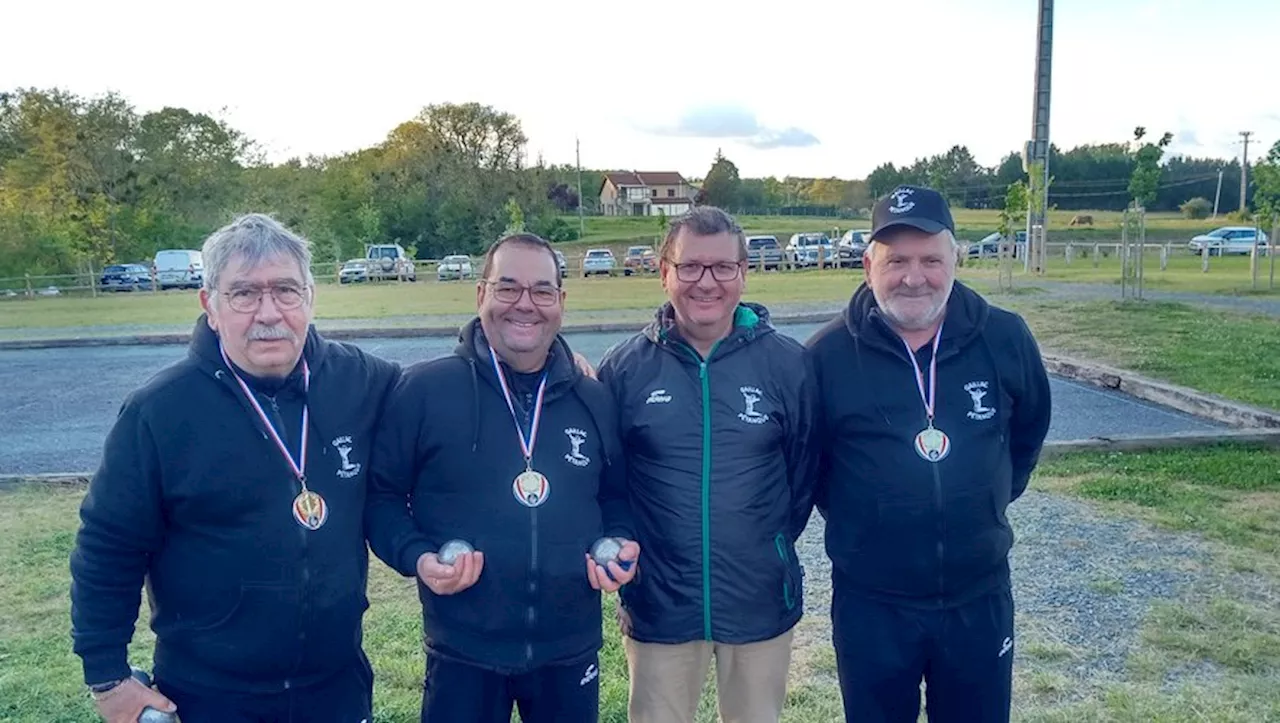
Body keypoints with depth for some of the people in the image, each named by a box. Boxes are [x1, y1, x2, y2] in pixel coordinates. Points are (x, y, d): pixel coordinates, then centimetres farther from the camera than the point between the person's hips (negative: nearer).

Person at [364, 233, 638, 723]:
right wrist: (416, 556, -17)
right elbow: (380, 493, -2)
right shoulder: (424, 389, -9)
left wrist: (621, 544, -3)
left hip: (571, 650, 4)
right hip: (464, 653, -3)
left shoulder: (594, 401, 4)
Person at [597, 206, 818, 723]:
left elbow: (806, 468, 4)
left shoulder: (788, 363, -6)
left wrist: (772, 545, 6)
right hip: (658, 605, 0)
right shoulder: (625, 367, -5)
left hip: (762, 604, 1)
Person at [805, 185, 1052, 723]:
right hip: (870, 602, -2)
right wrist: (849, 517, 5)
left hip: (980, 596, 2)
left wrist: (992, 501, 12)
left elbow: (1028, 432, 13)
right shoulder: (827, 355, -11)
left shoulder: (1006, 340, -5)